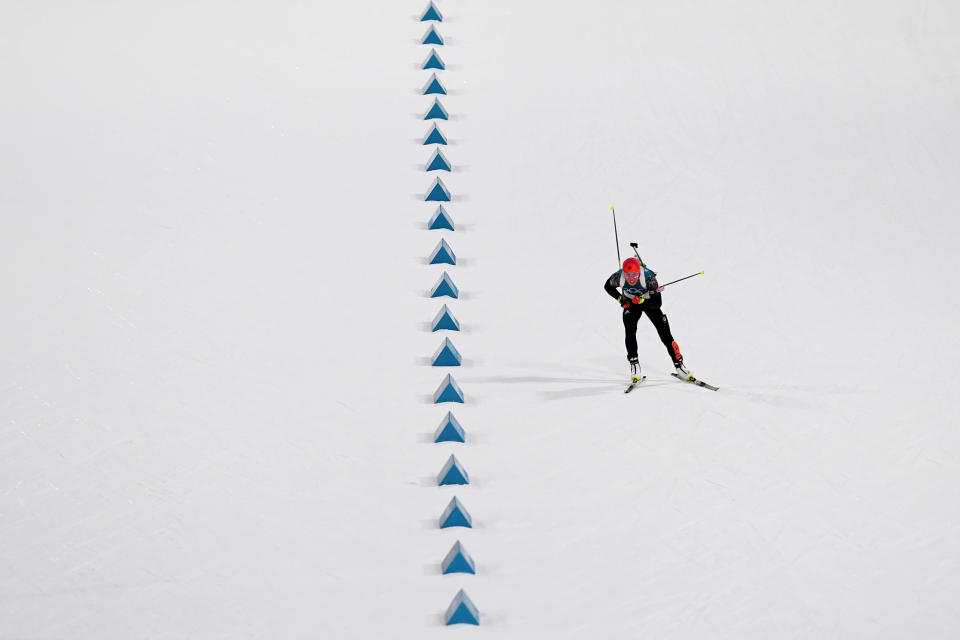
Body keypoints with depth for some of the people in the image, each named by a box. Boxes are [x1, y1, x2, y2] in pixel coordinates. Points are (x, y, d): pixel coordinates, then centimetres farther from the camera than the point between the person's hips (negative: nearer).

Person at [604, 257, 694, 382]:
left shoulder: (648, 277, -36)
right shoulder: (619, 277, -29)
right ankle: (634, 364, -11)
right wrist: (620, 298, -17)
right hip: (631, 303, 1)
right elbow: (608, 286, -4)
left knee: (665, 334, -6)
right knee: (630, 331, -21)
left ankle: (678, 364, 5)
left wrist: (642, 300, -46)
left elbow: (658, 302, -32)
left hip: (650, 303, -1)